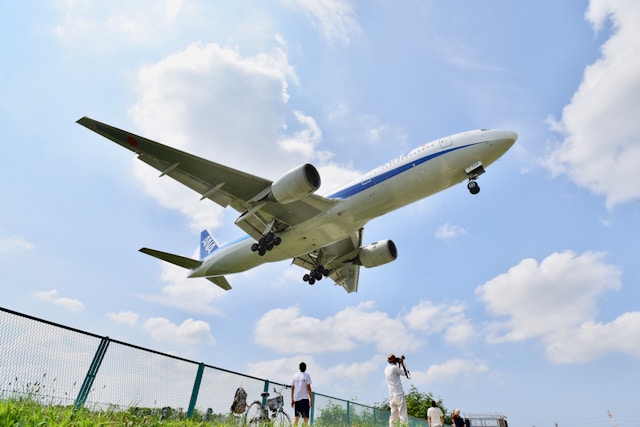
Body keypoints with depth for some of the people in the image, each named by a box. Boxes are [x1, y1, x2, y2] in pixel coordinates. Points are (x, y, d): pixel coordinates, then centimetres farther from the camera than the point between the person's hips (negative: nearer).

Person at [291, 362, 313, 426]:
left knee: (296, 417, 12)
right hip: (304, 399, -5)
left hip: (296, 399, 5)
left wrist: (292, 400, 17)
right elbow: (308, 388, -9)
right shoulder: (307, 375, -4)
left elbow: (292, 388, 11)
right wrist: (311, 399, -5)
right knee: (306, 418, -3)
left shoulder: (295, 376, 11)